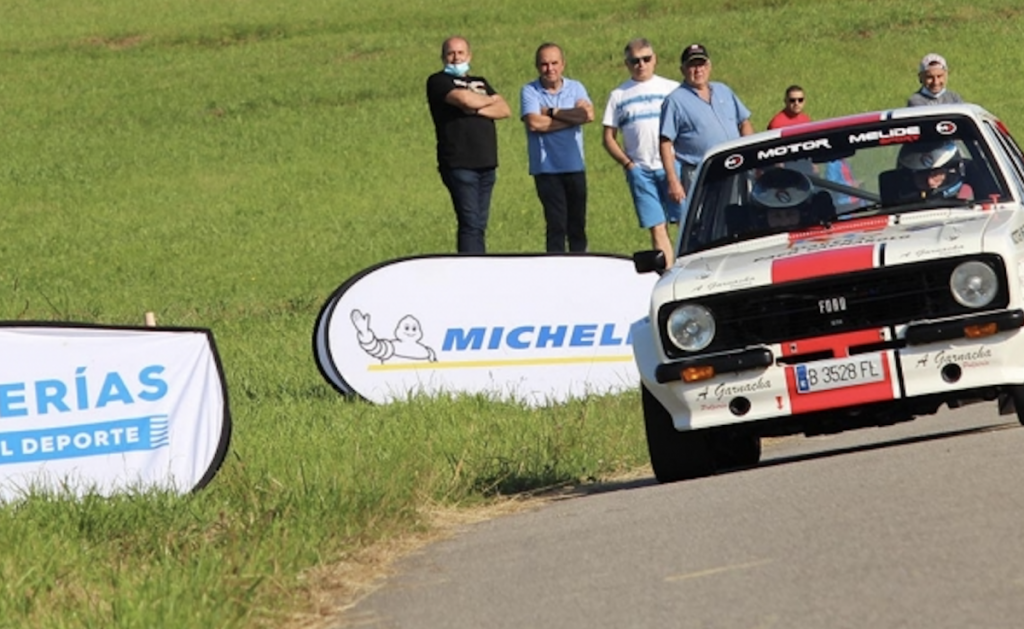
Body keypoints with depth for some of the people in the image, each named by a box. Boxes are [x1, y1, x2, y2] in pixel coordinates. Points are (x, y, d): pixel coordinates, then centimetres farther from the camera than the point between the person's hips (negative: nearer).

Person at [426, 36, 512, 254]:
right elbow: (464, 99, -14)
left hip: (486, 163, 6)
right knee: (470, 223, -13)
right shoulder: (438, 81, 3)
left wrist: (478, 110, -9)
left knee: (479, 225, 5)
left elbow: (504, 110, 9)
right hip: (459, 164, -6)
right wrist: (489, 100, 6)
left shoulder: (480, 83, 23)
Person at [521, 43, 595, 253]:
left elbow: (588, 114, -10)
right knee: (556, 225, -6)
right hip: (547, 168, -3)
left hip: (575, 166, 3)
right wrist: (571, 117, -8)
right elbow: (534, 123, -16)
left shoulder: (575, 88, 8)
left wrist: (552, 112, -9)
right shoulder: (529, 92, 0)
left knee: (577, 225, 6)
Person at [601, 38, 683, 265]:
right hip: (640, 170, 1)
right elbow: (609, 137, 12)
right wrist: (627, 163, -1)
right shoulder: (619, 96, 12)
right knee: (657, 229, -3)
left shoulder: (672, 89, 9)